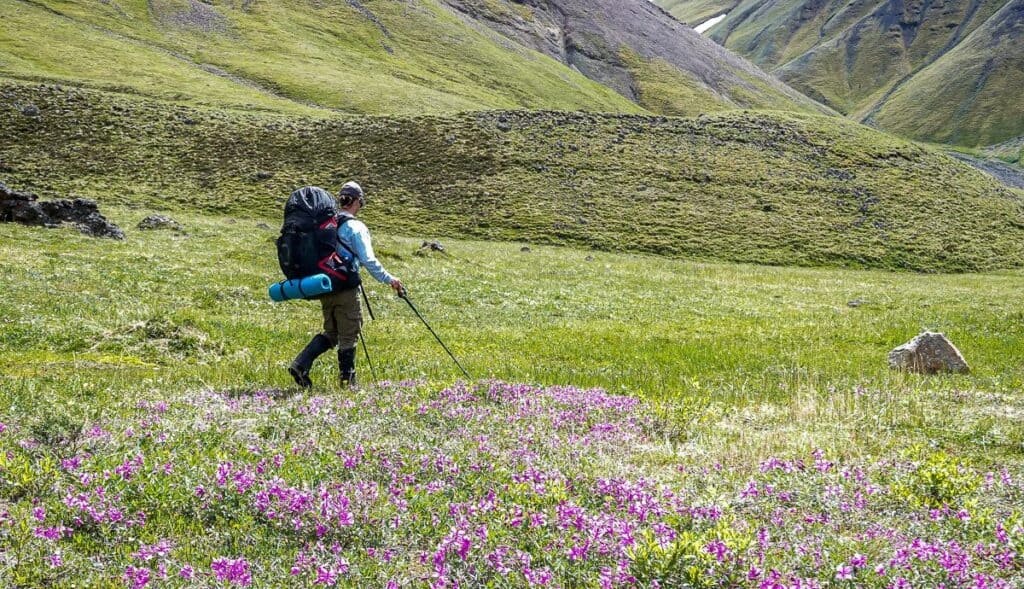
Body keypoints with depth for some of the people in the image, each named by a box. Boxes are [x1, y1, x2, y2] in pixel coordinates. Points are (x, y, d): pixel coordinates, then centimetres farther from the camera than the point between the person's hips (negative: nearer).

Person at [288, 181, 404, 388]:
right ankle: (347, 380, 11)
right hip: (346, 288, -6)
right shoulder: (355, 227, -10)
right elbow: (368, 260, -15)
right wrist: (388, 279, -7)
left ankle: (300, 364, 2)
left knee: (330, 333, 17)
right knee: (349, 334, 5)